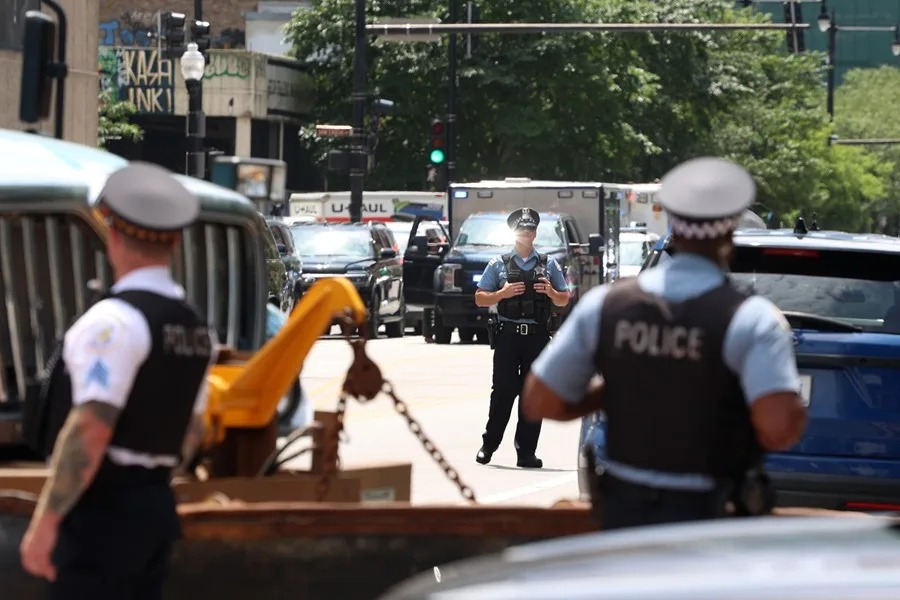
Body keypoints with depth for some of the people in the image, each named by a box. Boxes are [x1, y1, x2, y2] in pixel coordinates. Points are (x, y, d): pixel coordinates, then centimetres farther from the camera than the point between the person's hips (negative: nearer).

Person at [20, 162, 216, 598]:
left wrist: (44, 522, -21)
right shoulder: (196, 329, 12)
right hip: (156, 505, 9)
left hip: (101, 510, -9)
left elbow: (90, 430, -23)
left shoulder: (114, 320, -15)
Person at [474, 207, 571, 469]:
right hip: (508, 336, -2)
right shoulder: (499, 264, 9)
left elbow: (564, 300, 16)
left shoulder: (549, 264, 13)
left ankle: (526, 452, 3)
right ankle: (488, 446, 7)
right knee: (503, 392, -4)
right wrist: (503, 293, -10)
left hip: (538, 337, 2)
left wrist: (551, 292, -5)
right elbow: (480, 299, 7)